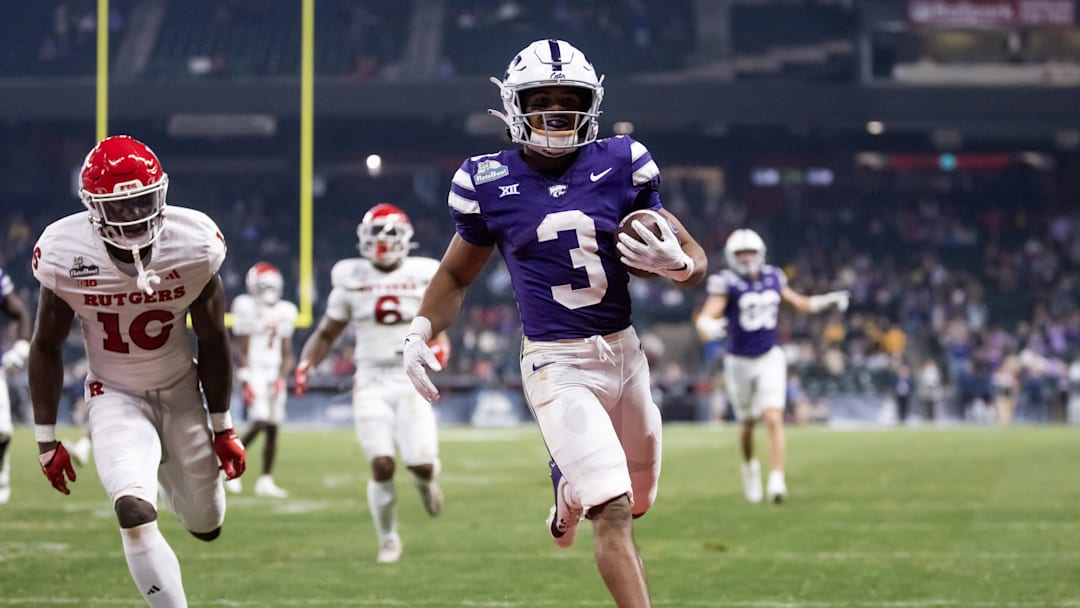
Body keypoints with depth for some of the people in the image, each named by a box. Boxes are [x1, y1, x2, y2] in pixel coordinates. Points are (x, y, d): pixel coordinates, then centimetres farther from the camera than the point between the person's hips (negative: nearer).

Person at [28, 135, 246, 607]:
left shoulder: (193, 245, -19)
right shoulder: (64, 255, -20)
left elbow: (212, 342, -4)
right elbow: (46, 347, -4)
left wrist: (222, 429, 3)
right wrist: (46, 439, -1)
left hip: (180, 391, 2)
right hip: (115, 395, -2)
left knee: (206, 525, 11)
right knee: (134, 512, -26)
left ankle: (169, 472, 46)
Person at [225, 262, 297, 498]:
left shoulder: (284, 312, 12)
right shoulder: (247, 308, -4)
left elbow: (287, 354, 13)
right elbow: (241, 350, -6)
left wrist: (282, 377, -1)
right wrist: (245, 381, -13)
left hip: (275, 374, 6)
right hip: (255, 372, -6)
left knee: (273, 429, 3)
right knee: (260, 423, -18)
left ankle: (266, 481, 8)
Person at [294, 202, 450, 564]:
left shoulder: (422, 277, 3)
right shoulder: (351, 278, 4)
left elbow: (438, 329, 8)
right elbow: (327, 333, 11)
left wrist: (440, 347, -15)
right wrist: (306, 363, -6)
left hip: (411, 381, 0)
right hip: (371, 382, 0)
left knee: (420, 463, -12)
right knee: (382, 465, -12)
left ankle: (426, 477, 28)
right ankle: (388, 541, 7)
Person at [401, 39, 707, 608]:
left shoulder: (620, 165, -1)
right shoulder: (490, 182, -4)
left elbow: (695, 260, 5)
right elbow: (456, 273, 12)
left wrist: (674, 261, -18)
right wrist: (419, 331, -5)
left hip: (624, 351, 4)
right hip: (556, 364, -4)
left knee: (636, 499, 19)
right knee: (613, 509, -17)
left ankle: (569, 489, 53)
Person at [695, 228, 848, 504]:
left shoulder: (772, 277, 0)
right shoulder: (727, 282, -15)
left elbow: (799, 302, 15)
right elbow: (706, 317, -24)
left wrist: (826, 302, 2)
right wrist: (709, 327, -47)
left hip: (770, 359, 2)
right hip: (739, 362, -2)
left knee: (773, 419, -14)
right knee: (747, 423, 16)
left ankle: (776, 481, -18)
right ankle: (749, 466, 44)